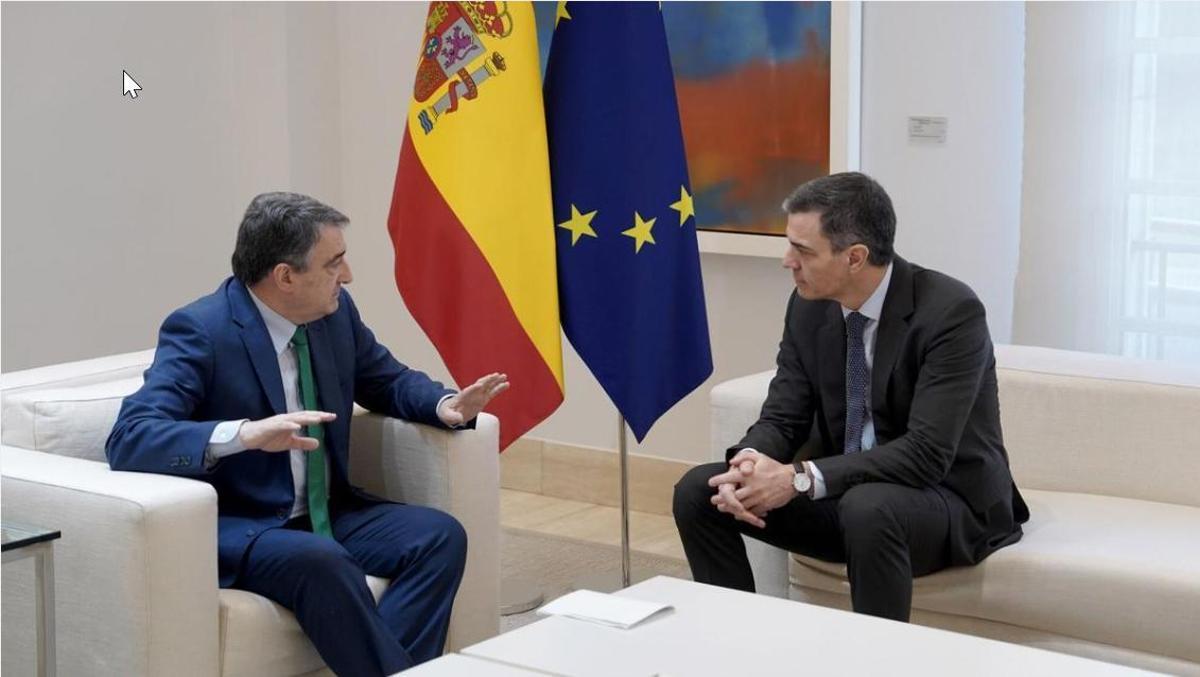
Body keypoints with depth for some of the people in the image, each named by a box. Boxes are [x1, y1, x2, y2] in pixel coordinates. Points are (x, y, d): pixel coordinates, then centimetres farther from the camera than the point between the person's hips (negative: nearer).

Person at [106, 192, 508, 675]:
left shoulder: (335, 312, 3)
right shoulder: (199, 330, -17)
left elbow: (390, 381, 18)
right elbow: (128, 439, -27)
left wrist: (446, 406, -6)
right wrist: (244, 433, -42)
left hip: (328, 513, 7)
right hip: (238, 528, -7)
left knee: (441, 537, -15)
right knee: (322, 562, -36)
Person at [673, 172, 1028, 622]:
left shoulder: (951, 311, -21)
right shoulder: (808, 307, -2)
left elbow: (927, 453, -28)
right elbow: (782, 419, 2)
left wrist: (802, 479, -32)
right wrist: (749, 466, -23)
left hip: (947, 498, -6)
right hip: (842, 492, 6)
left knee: (868, 508, -38)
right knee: (697, 491, -9)